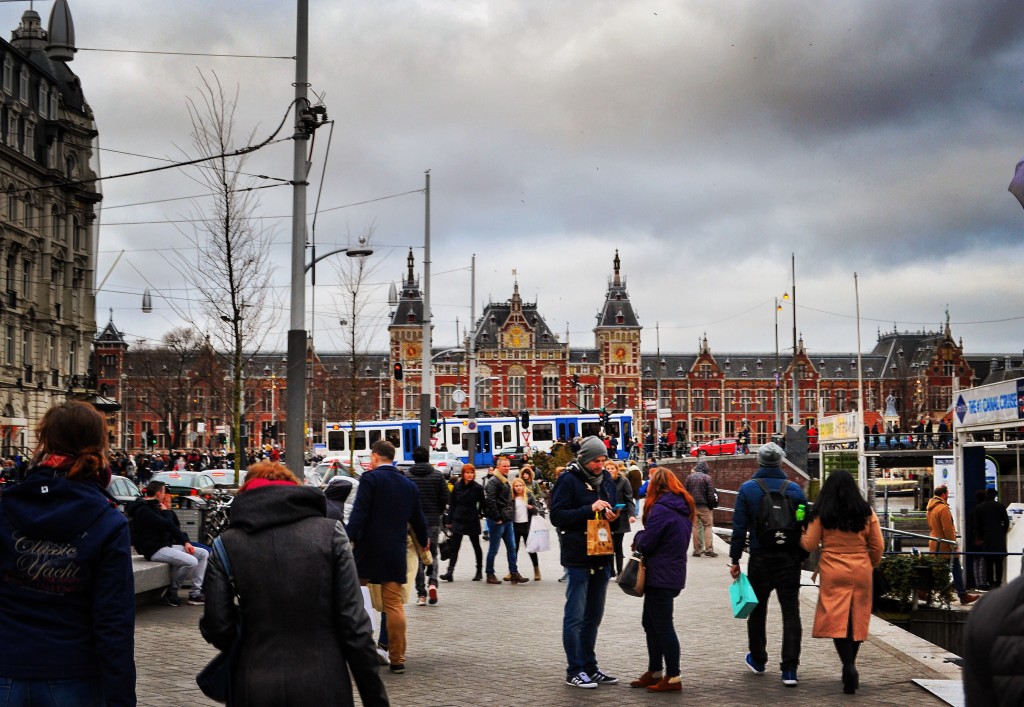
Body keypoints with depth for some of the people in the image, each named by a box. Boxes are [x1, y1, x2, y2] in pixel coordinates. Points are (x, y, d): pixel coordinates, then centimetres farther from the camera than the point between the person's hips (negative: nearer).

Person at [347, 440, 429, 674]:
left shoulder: (370, 479, -7)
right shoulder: (409, 485, 11)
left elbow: (358, 514, -15)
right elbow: (418, 519, 21)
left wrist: (349, 539, -16)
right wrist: (423, 542, 38)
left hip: (367, 550, -4)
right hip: (396, 553, 5)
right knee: (394, 604, 6)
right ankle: (397, 659, 5)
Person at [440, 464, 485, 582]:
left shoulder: (477, 488, -7)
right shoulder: (457, 486, 0)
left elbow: (482, 504, 1)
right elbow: (452, 504, 4)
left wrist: (478, 514, 0)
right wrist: (450, 519, 1)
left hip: (472, 521, -2)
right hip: (458, 521, 2)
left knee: (476, 546, 11)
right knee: (454, 547, -4)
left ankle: (479, 571, 23)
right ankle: (450, 572, -7)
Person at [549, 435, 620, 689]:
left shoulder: (606, 480, 12)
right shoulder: (568, 480, -9)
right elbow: (557, 516, -14)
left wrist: (612, 515, -1)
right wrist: (590, 509, -22)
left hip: (602, 557, 7)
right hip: (578, 558, -7)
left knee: (594, 615, 14)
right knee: (575, 616, -2)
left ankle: (590, 667, 22)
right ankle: (574, 670, 4)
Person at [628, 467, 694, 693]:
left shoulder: (661, 508, -18)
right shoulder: (682, 507, 12)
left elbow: (645, 543, -18)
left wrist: (637, 538, 4)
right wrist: (642, 540, 10)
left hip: (660, 576, -10)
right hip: (673, 572, 10)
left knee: (663, 626, -3)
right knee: (651, 623, 18)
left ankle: (673, 678, 2)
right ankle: (655, 672, 25)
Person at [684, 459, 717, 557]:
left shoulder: (689, 477, 6)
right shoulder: (707, 478, -9)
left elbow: (686, 492, 8)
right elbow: (711, 494, -10)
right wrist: (711, 506, 0)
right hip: (704, 506, -4)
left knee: (695, 527, 8)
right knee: (708, 526, 3)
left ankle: (697, 550, 7)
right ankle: (709, 549, -6)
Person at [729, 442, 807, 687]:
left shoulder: (747, 489, -4)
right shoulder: (794, 489, -1)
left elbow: (739, 528, -5)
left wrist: (735, 560, 0)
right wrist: (801, 557, 10)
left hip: (760, 559, 0)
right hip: (789, 559, 0)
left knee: (757, 610, 16)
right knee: (791, 613, 2)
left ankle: (758, 659, 30)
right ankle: (789, 669, -4)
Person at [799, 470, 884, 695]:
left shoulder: (821, 514, -3)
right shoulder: (866, 512, 2)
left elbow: (810, 545, 1)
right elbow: (878, 547, 5)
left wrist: (801, 533, 21)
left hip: (833, 572, -2)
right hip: (861, 572, 2)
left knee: (837, 619, -2)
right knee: (857, 619, 12)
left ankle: (848, 666, -19)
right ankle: (850, 667, 21)